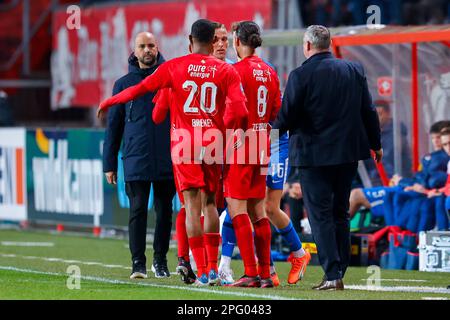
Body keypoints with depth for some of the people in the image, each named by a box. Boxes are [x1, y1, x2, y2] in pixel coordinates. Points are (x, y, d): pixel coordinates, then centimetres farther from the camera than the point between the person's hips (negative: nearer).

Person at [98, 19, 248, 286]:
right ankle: (213, 268, 8)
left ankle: (201, 272, -7)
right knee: (210, 204, 13)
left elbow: (141, 89, 4)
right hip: (214, 143, 1)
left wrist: (109, 102, 18)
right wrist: (223, 129, 11)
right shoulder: (226, 71, 1)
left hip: (185, 141, -1)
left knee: (193, 206, -2)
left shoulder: (174, 67, -1)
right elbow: (239, 111, -8)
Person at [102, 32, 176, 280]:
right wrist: (109, 164, 6)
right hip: (136, 160, 0)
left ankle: (160, 260, 17)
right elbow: (113, 126, 10)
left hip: (167, 161, 0)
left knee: (164, 211, 6)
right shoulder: (124, 83, 8)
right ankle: (138, 262, -2)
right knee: (138, 210, -5)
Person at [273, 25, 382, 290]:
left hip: (314, 154, -5)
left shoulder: (301, 75, -12)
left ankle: (333, 275, -10)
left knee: (320, 215, -2)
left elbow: (286, 117, -11)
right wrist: (376, 144, 21)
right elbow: (369, 111, 8)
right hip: (348, 152, 5)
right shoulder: (355, 70, 3)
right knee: (340, 213, 15)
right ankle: (340, 270, 17)